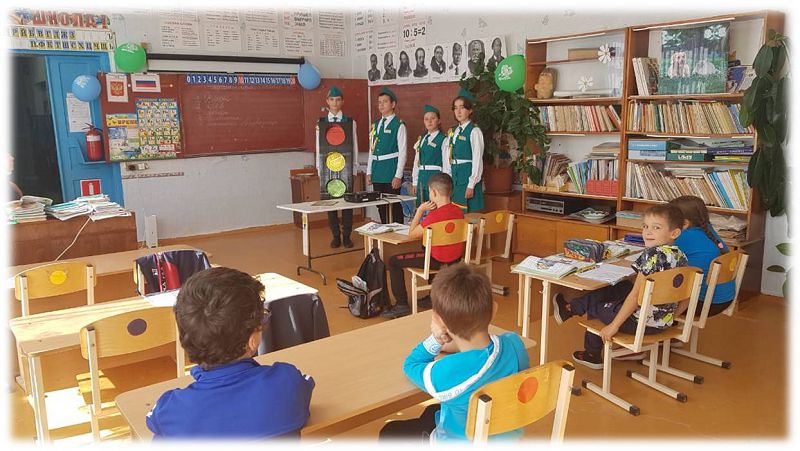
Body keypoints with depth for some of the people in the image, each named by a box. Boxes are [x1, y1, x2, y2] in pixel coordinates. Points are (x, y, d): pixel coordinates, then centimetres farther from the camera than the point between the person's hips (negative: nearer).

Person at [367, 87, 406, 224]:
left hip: (391, 171, -6)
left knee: (395, 205, -2)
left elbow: (402, 152, -9)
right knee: (381, 206, 11)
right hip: (377, 171, 6)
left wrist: (398, 176, -14)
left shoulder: (399, 125, -6)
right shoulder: (375, 125, 13)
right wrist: (369, 172, 12)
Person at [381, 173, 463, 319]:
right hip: (456, 258, 8)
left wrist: (420, 210, -7)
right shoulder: (458, 211, 0)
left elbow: (412, 234, -11)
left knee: (394, 261, 3)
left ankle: (401, 305, 3)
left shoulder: (434, 215, -22)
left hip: (439, 261, -8)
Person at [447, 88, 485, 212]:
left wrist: (471, 185, -15)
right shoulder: (452, 131, 13)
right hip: (455, 176, 7)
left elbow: (477, 160, -12)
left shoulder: (474, 131, -9)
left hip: (468, 175, -7)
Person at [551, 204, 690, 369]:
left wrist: (614, 325, -17)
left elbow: (636, 296, -24)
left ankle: (592, 355, 37)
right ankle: (569, 308, 33)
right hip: (664, 322, 8)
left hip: (641, 322, -8)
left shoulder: (652, 255, -23)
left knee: (594, 307, 14)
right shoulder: (681, 257, 1)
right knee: (621, 287, 25)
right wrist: (669, 317, 20)